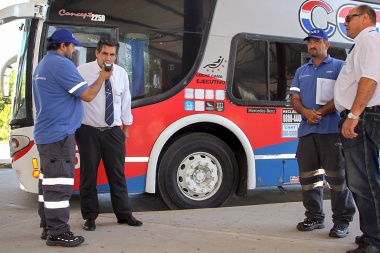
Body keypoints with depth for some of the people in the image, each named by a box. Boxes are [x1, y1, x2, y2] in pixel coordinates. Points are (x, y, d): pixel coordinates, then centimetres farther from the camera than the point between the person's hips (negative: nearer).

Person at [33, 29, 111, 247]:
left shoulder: (42, 65, 18)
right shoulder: (62, 64, -14)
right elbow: (88, 95, -15)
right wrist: (102, 78, 0)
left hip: (45, 133, 10)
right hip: (59, 133, -10)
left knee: (48, 181, 13)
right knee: (59, 183, -7)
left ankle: (48, 227, 19)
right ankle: (58, 233, -4)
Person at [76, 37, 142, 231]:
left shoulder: (121, 74, 4)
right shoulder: (83, 72, -7)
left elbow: (125, 101, 12)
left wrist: (126, 126, 16)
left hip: (113, 131, 3)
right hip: (88, 131, -3)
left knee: (117, 173, 9)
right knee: (88, 174, 6)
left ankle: (124, 214, 20)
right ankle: (90, 217, 19)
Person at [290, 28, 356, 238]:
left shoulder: (339, 67, 6)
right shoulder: (301, 71, 22)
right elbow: (294, 99, 13)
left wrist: (321, 112, -14)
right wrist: (306, 112, -8)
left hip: (331, 129, -5)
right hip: (307, 130, 6)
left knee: (336, 175, -7)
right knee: (308, 175, 7)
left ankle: (342, 220, 0)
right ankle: (314, 217, 17)